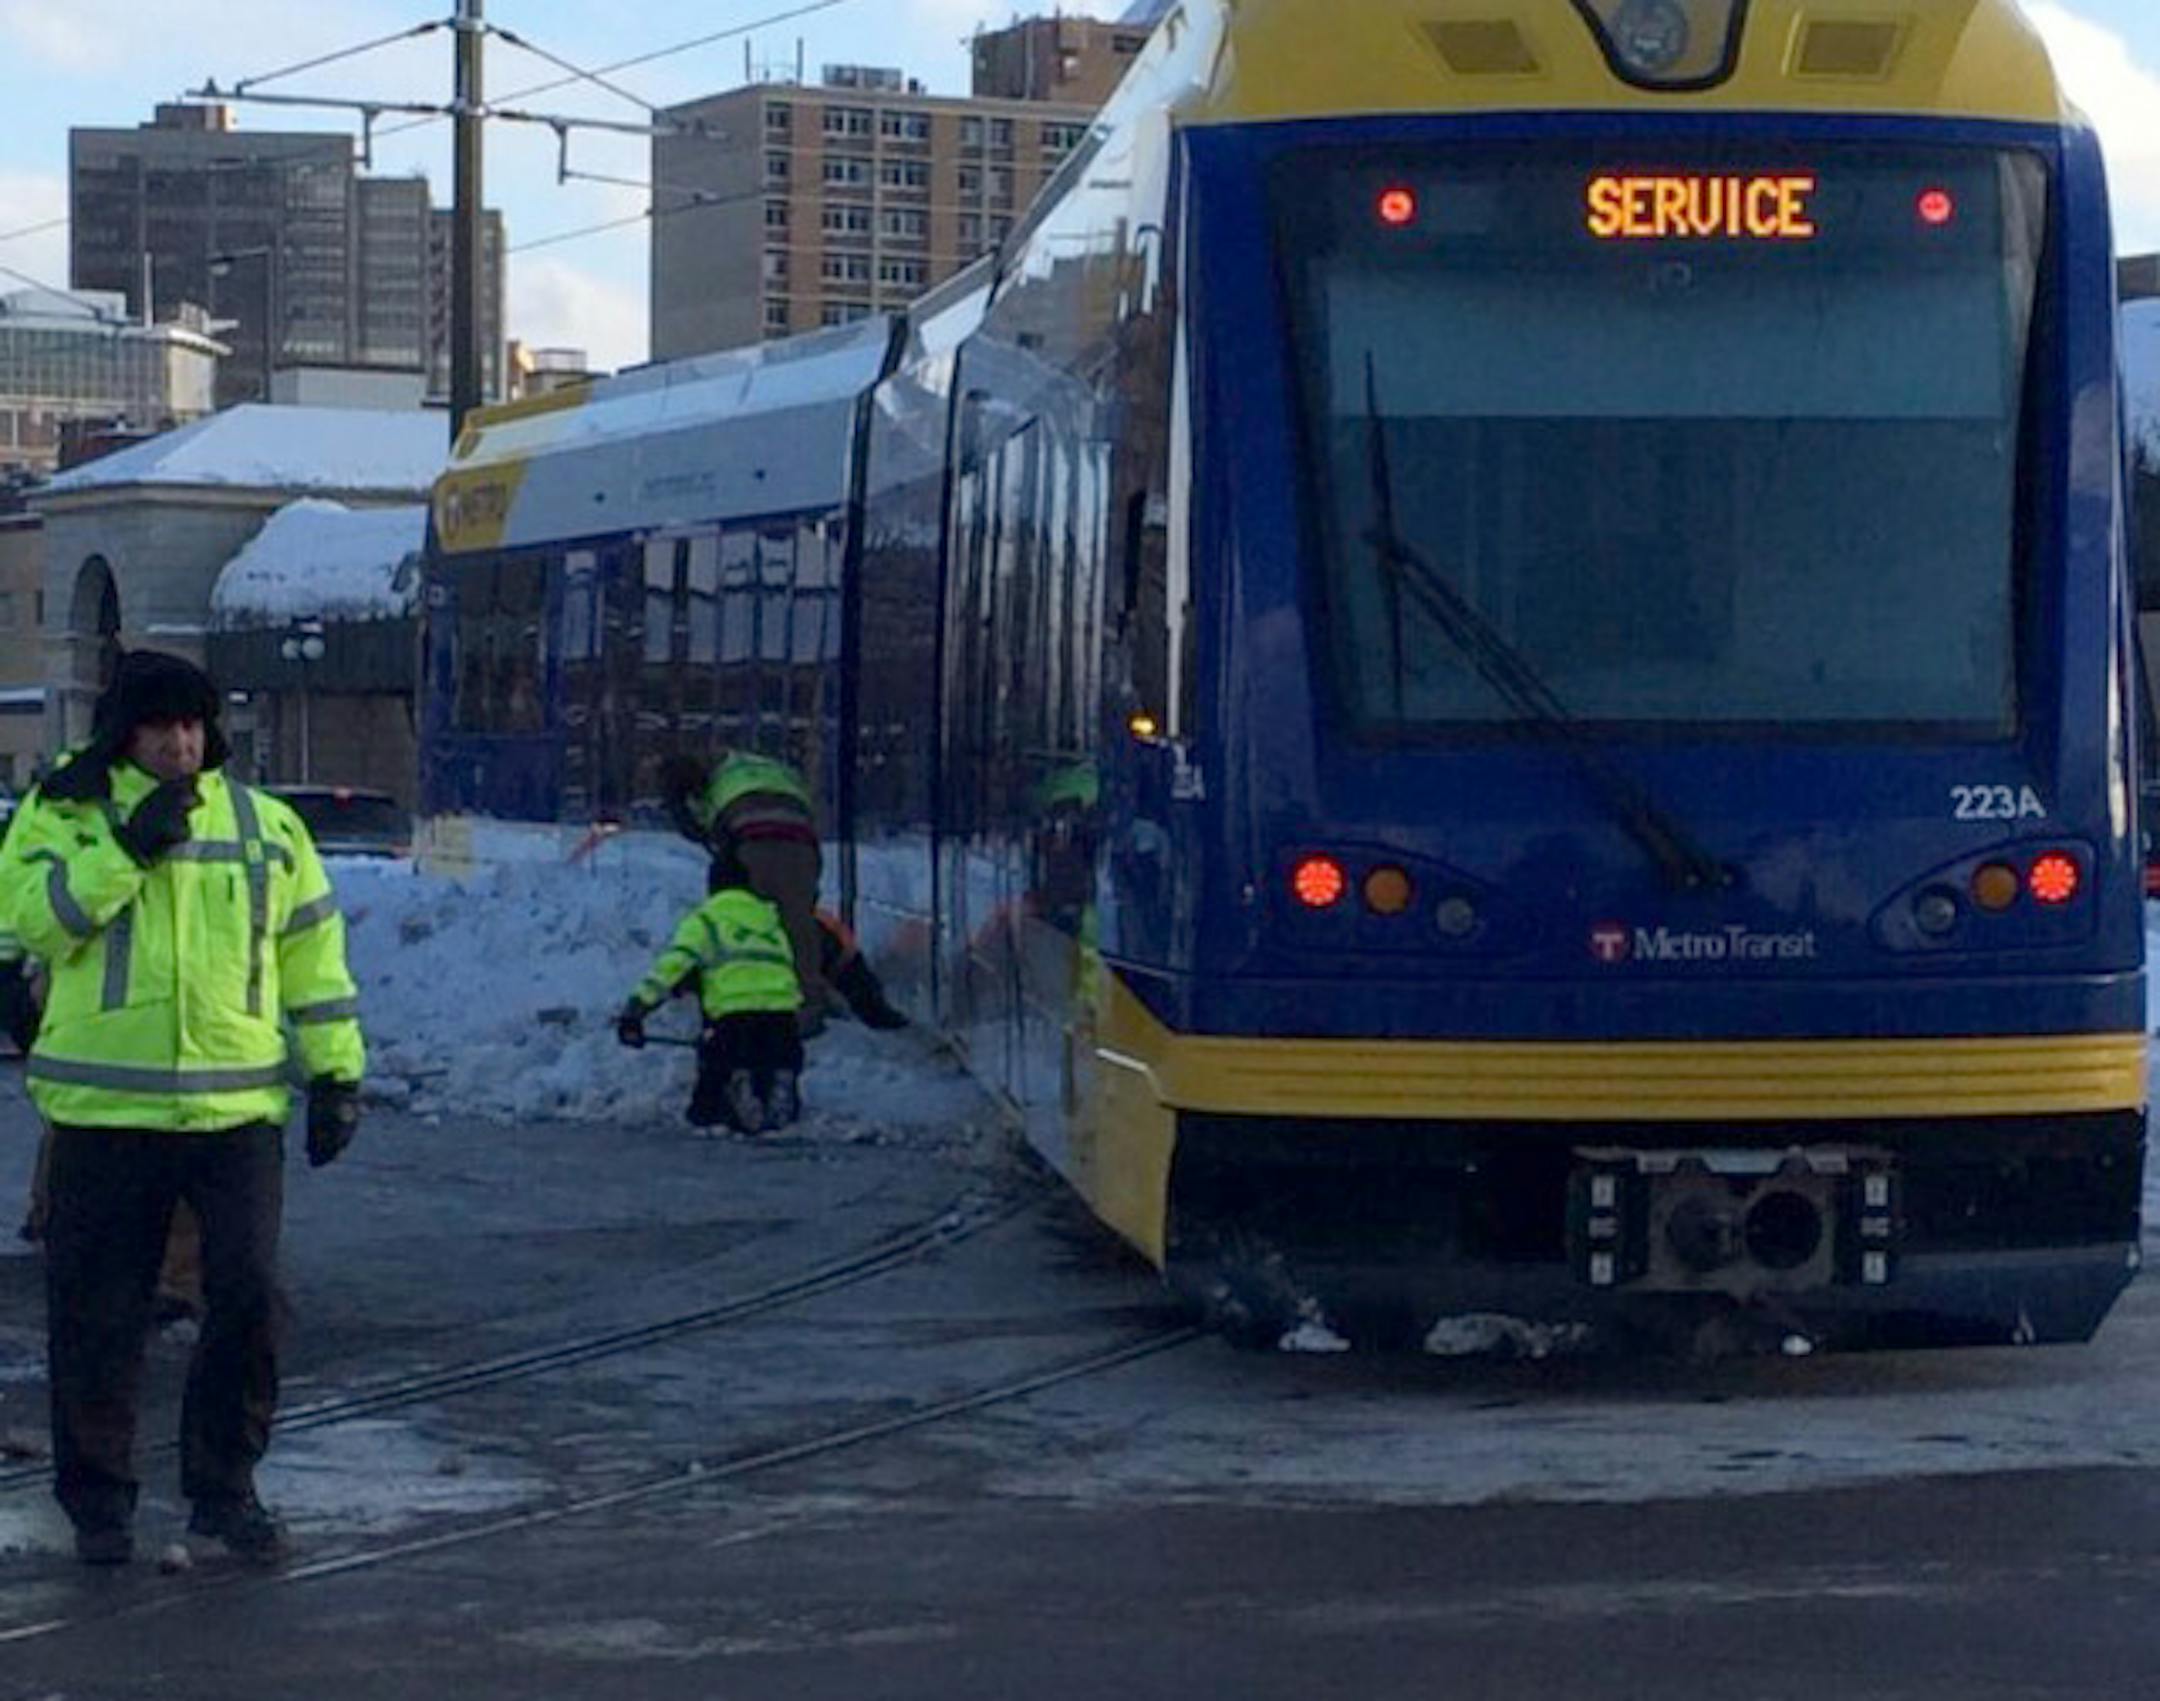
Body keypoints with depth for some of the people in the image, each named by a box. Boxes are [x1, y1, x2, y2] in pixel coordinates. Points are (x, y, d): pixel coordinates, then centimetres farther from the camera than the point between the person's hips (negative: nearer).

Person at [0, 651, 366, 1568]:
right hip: (105, 1111, -2)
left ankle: (224, 1488, 13)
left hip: (237, 1109, 2)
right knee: (97, 1313, 3)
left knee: (249, 1298, -3)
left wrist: (335, 1071, 10)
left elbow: (312, 950, 14)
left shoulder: (264, 825, 10)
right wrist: (129, 848, -20)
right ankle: (97, 1499, 17)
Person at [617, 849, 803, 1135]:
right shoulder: (770, 918, 28)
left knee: (705, 1111, 8)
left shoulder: (705, 918, 14)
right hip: (783, 1018, 3)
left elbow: (673, 965, -1)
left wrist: (636, 1009, -4)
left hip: (734, 1016, -3)